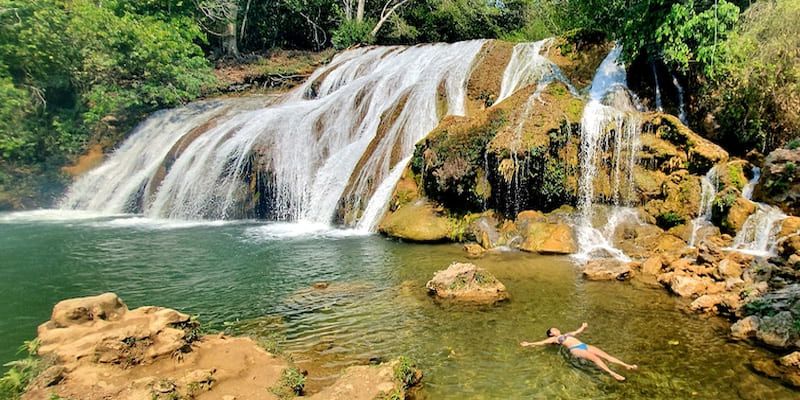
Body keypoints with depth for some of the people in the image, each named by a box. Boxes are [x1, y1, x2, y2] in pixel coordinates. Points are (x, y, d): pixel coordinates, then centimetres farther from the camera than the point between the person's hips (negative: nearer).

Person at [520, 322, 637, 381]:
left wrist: (583, 327, 63)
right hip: (575, 349, -7)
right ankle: (612, 373, -46)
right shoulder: (554, 338, 12)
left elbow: (577, 332, 47)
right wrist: (529, 344, 0)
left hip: (584, 346, 7)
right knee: (594, 358, -31)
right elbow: (542, 342, 5)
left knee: (605, 355, -8)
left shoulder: (567, 334, 32)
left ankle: (627, 365, -15)